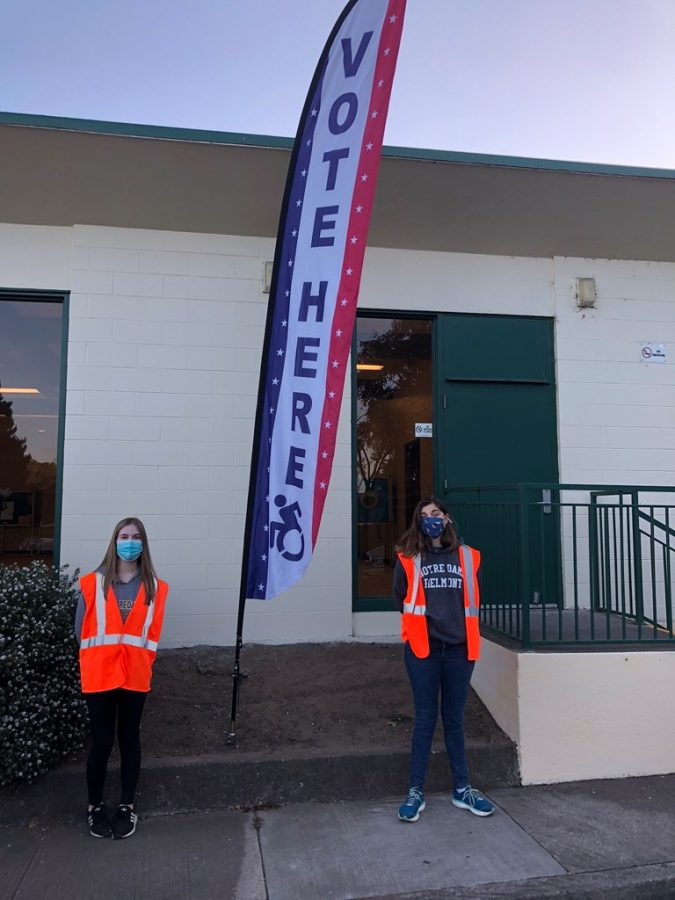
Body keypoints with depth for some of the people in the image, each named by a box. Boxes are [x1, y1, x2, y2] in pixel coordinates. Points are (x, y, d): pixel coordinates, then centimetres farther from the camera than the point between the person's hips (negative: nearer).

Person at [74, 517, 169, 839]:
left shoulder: (155, 587, 0)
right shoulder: (93, 583, -3)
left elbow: (152, 633, 5)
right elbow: (81, 630, 2)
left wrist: (137, 661, -1)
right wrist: (98, 659, 4)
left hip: (135, 676, 1)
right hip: (100, 675, -1)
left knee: (129, 738, 11)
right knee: (102, 740, 4)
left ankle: (127, 806, 24)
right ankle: (95, 807, 22)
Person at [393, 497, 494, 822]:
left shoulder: (468, 557, 6)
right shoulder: (408, 559, 0)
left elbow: (473, 600, 14)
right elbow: (401, 600, 6)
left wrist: (458, 626, 11)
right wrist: (423, 624, 8)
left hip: (459, 648, 2)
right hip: (423, 648, -2)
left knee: (455, 719, 13)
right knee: (425, 718, 4)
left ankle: (462, 789, 25)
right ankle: (416, 792, 16)